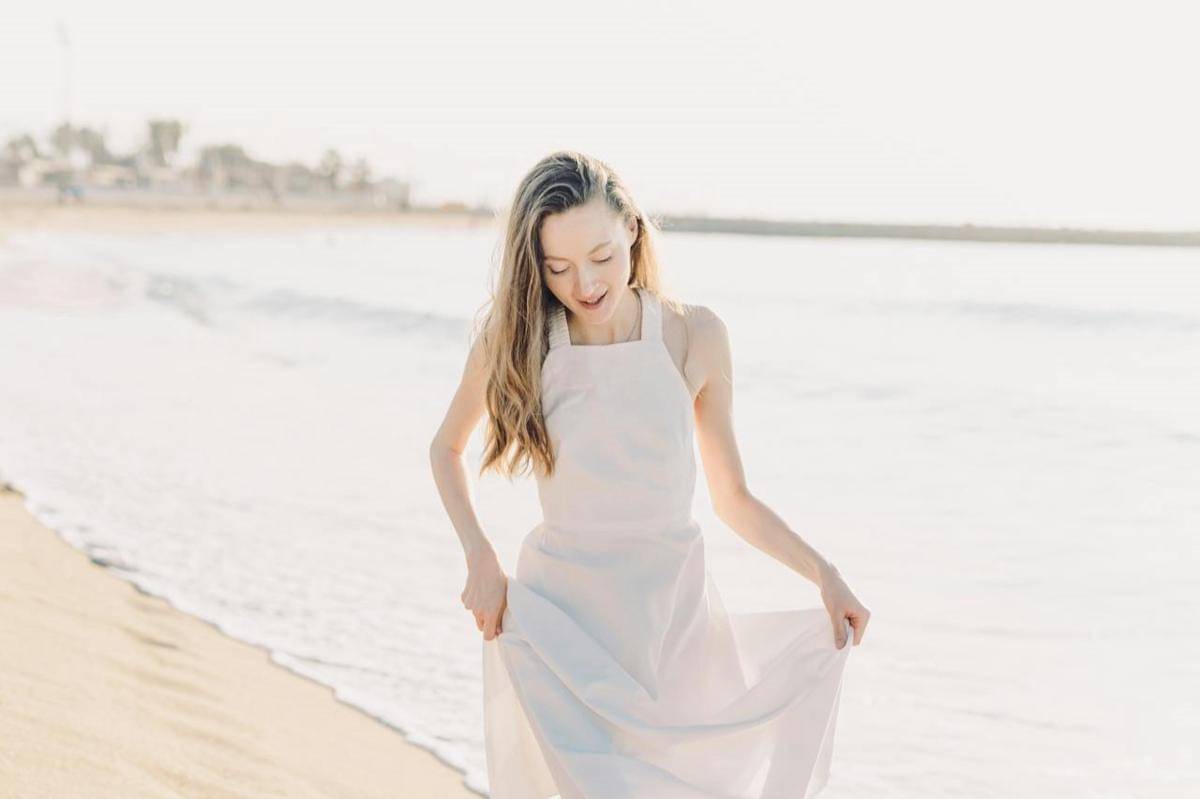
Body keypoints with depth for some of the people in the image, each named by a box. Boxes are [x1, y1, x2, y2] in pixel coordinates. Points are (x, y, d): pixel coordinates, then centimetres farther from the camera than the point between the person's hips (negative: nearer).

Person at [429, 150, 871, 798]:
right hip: (560, 612, 0)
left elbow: (732, 497, 4)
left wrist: (822, 573, -7)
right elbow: (445, 448, 13)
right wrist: (480, 560, 0)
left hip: (672, 606, 1)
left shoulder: (695, 336, -4)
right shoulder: (513, 341, -5)